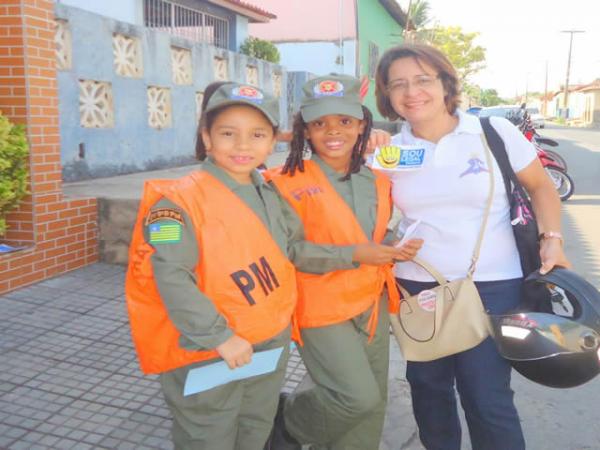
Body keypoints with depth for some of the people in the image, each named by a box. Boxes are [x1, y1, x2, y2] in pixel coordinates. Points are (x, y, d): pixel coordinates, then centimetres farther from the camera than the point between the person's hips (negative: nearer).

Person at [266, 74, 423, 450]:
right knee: (358, 398, -11)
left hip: (372, 304, 7)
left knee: (373, 405, 13)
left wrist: (398, 249, 2)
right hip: (322, 308, -6)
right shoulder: (291, 183, -14)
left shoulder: (378, 181, 6)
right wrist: (353, 254, -22)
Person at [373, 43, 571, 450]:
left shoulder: (495, 132, -5)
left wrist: (552, 239, -8)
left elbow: (541, 186, 5)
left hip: (492, 285, -3)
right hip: (416, 287, 3)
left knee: (487, 398, -2)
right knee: (428, 388, 17)